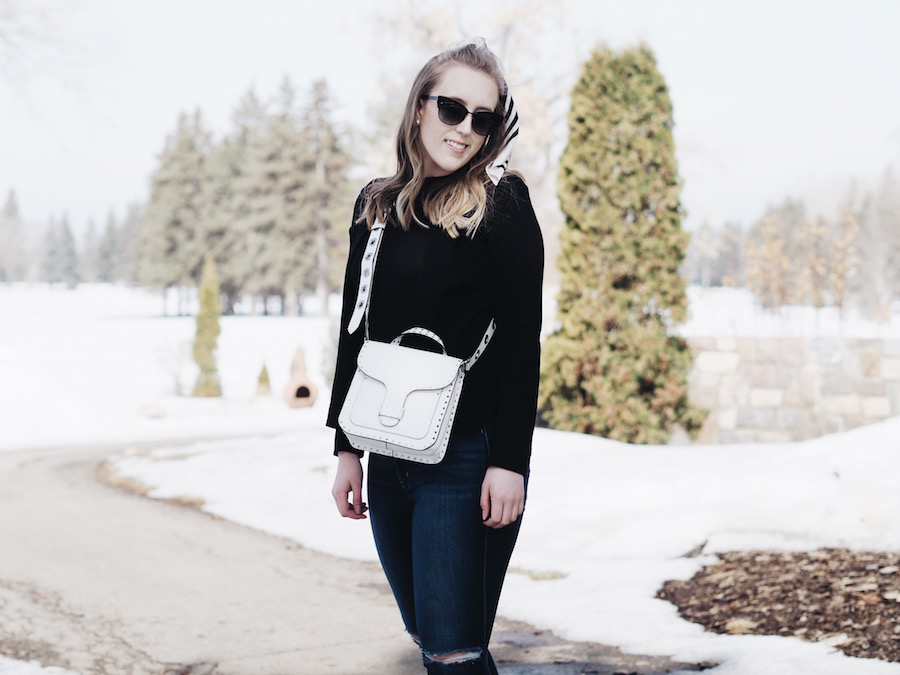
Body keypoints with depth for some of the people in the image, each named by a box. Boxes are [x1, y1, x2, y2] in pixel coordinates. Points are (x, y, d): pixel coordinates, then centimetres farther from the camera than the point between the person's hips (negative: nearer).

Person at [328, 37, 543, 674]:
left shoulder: (502, 204, -5)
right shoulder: (378, 205, 11)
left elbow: (521, 339, -9)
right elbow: (355, 332, 15)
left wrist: (509, 460, -15)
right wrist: (346, 449, 12)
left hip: (468, 457, -6)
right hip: (390, 456, 6)